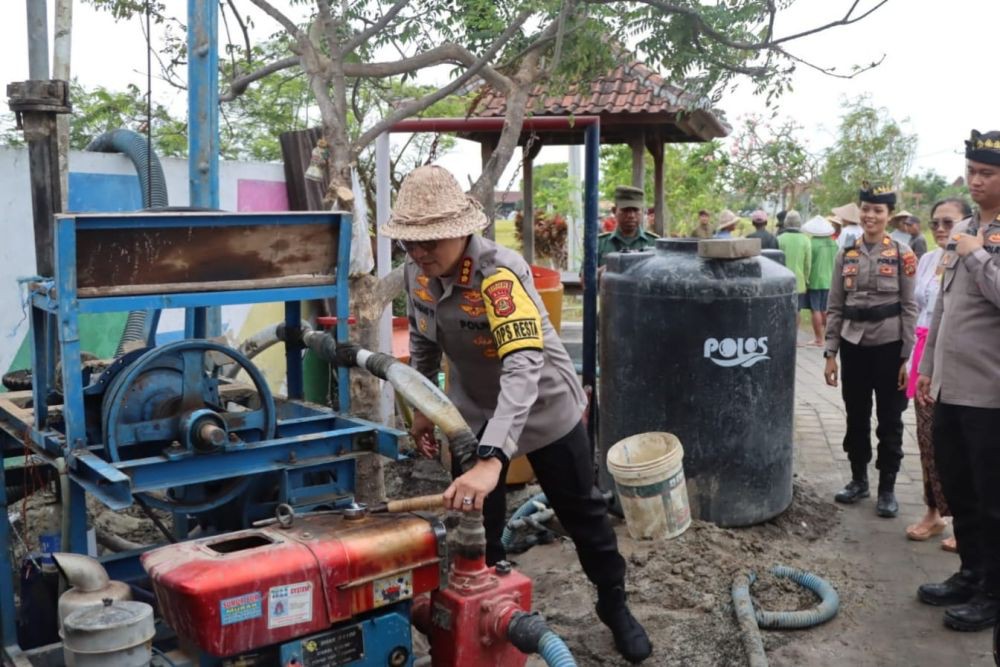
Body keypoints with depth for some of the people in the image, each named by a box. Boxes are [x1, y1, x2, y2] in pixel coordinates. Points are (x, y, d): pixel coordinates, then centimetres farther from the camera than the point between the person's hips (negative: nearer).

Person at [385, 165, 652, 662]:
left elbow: (524, 367, -47)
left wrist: (491, 459, -57)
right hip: (473, 413, 5)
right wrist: (422, 407, 11)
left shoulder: (500, 274, -36)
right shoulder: (416, 272, -14)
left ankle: (615, 606, 35)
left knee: (581, 513, 13)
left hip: (543, 407, -5)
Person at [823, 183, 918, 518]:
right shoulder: (846, 254, 4)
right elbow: (834, 308, 5)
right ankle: (858, 480, 27)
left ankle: (887, 488, 18)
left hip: (889, 348, -3)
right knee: (856, 418, 12)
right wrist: (830, 353, 0)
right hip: (854, 348, 3)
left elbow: (909, 308, -4)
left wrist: (906, 357, -8)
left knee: (889, 421, 6)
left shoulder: (902, 254, -4)